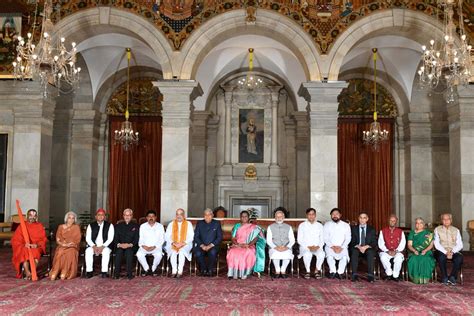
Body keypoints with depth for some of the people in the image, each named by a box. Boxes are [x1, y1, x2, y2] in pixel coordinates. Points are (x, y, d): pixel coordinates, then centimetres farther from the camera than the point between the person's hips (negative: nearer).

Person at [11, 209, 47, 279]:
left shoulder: (40, 226, 10)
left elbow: (43, 239, 6)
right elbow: (15, 240, 3)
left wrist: (37, 245, -15)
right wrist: (24, 244, -16)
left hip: (36, 247, 0)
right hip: (24, 247, 0)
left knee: (35, 251, -35)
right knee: (24, 252, -34)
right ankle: (27, 273, -38)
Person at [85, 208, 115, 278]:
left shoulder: (109, 225, 6)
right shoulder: (91, 225, 11)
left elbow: (110, 238, -3)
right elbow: (88, 238, 4)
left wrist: (102, 246, -17)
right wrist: (94, 246, -14)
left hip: (105, 246, -2)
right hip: (93, 246, 2)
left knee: (106, 251, -35)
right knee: (88, 251, -30)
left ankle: (104, 272, -34)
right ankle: (89, 272, -26)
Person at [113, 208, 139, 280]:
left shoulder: (136, 226, 10)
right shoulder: (118, 226, 16)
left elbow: (136, 239, 1)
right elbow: (115, 238, 7)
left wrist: (130, 245, -18)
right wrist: (119, 244, -14)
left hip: (131, 247, -1)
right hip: (120, 247, 1)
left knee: (129, 251, -34)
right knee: (119, 251, -32)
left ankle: (129, 273, -30)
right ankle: (116, 273, -27)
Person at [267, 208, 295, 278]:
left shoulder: (288, 227, 13)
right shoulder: (270, 227, 11)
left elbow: (292, 240, 5)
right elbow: (268, 240, 2)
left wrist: (287, 247, -15)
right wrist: (275, 247, -16)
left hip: (286, 248, 1)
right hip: (274, 248, 0)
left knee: (288, 253, -33)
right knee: (276, 253, -35)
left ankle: (283, 271, -13)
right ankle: (277, 271, -14)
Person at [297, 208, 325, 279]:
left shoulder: (320, 226, 11)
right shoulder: (302, 225, 6)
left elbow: (322, 240, 9)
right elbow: (300, 240, 1)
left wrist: (318, 246, -12)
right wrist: (308, 247, -14)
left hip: (317, 247, 2)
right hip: (305, 247, -1)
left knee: (321, 254, -33)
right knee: (307, 254, -36)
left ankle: (317, 270, -11)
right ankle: (308, 271, -15)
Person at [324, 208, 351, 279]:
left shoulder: (346, 225, 10)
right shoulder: (327, 224, 8)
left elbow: (348, 239, 3)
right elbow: (325, 238, 1)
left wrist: (341, 247, -13)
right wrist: (332, 247, -14)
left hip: (342, 247, 0)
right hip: (330, 246, 0)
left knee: (345, 255, -32)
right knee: (330, 255, -33)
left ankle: (340, 272, -20)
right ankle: (333, 271, -19)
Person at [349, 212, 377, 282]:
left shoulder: (371, 229, 11)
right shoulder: (354, 228, 11)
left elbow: (374, 242, 2)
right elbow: (352, 241, 4)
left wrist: (366, 246, -18)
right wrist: (358, 246, -17)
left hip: (368, 249, 0)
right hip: (357, 248, 0)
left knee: (370, 252, -34)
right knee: (354, 251, -34)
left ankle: (370, 275, -37)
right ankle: (354, 274, -37)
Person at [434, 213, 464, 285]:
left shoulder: (456, 230, 12)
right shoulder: (437, 229, 7)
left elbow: (459, 245, 3)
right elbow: (437, 244, -2)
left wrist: (452, 252, -15)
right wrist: (446, 252, -16)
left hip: (454, 251, 1)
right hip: (442, 251, -1)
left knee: (459, 257, -32)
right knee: (441, 257, -36)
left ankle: (452, 277, -16)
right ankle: (444, 278, -18)